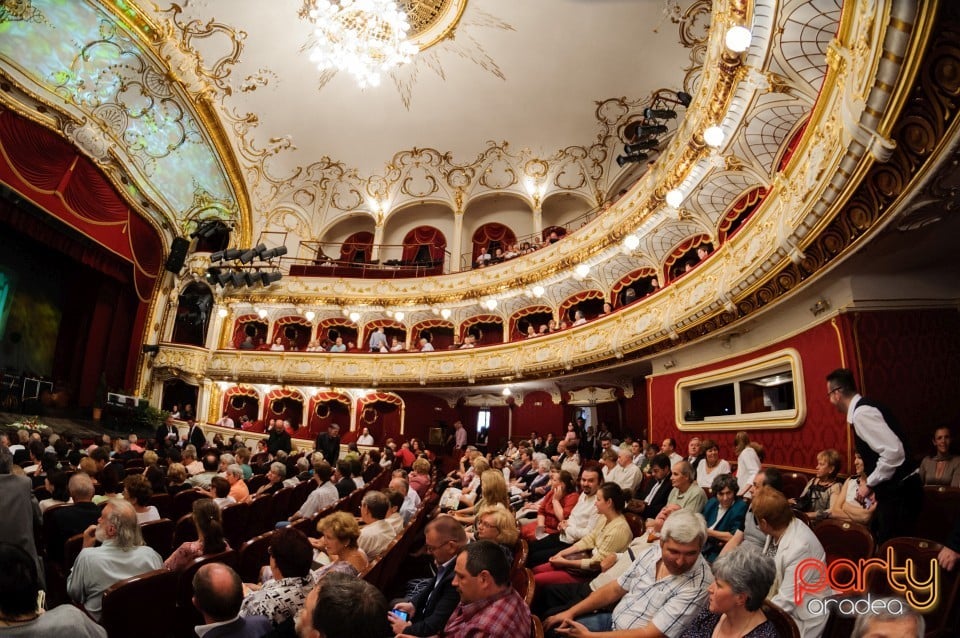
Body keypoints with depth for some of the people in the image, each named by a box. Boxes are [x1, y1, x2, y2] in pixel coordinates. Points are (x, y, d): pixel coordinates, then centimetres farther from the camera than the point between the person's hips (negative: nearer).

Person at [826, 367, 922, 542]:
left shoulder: (861, 413, -20)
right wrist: (872, 483, 18)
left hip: (899, 493, -10)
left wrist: (869, 483, -16)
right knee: (882, 543, 19)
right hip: (895, 489, 10)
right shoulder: (863, 409, 10)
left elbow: (894, 452, -27)